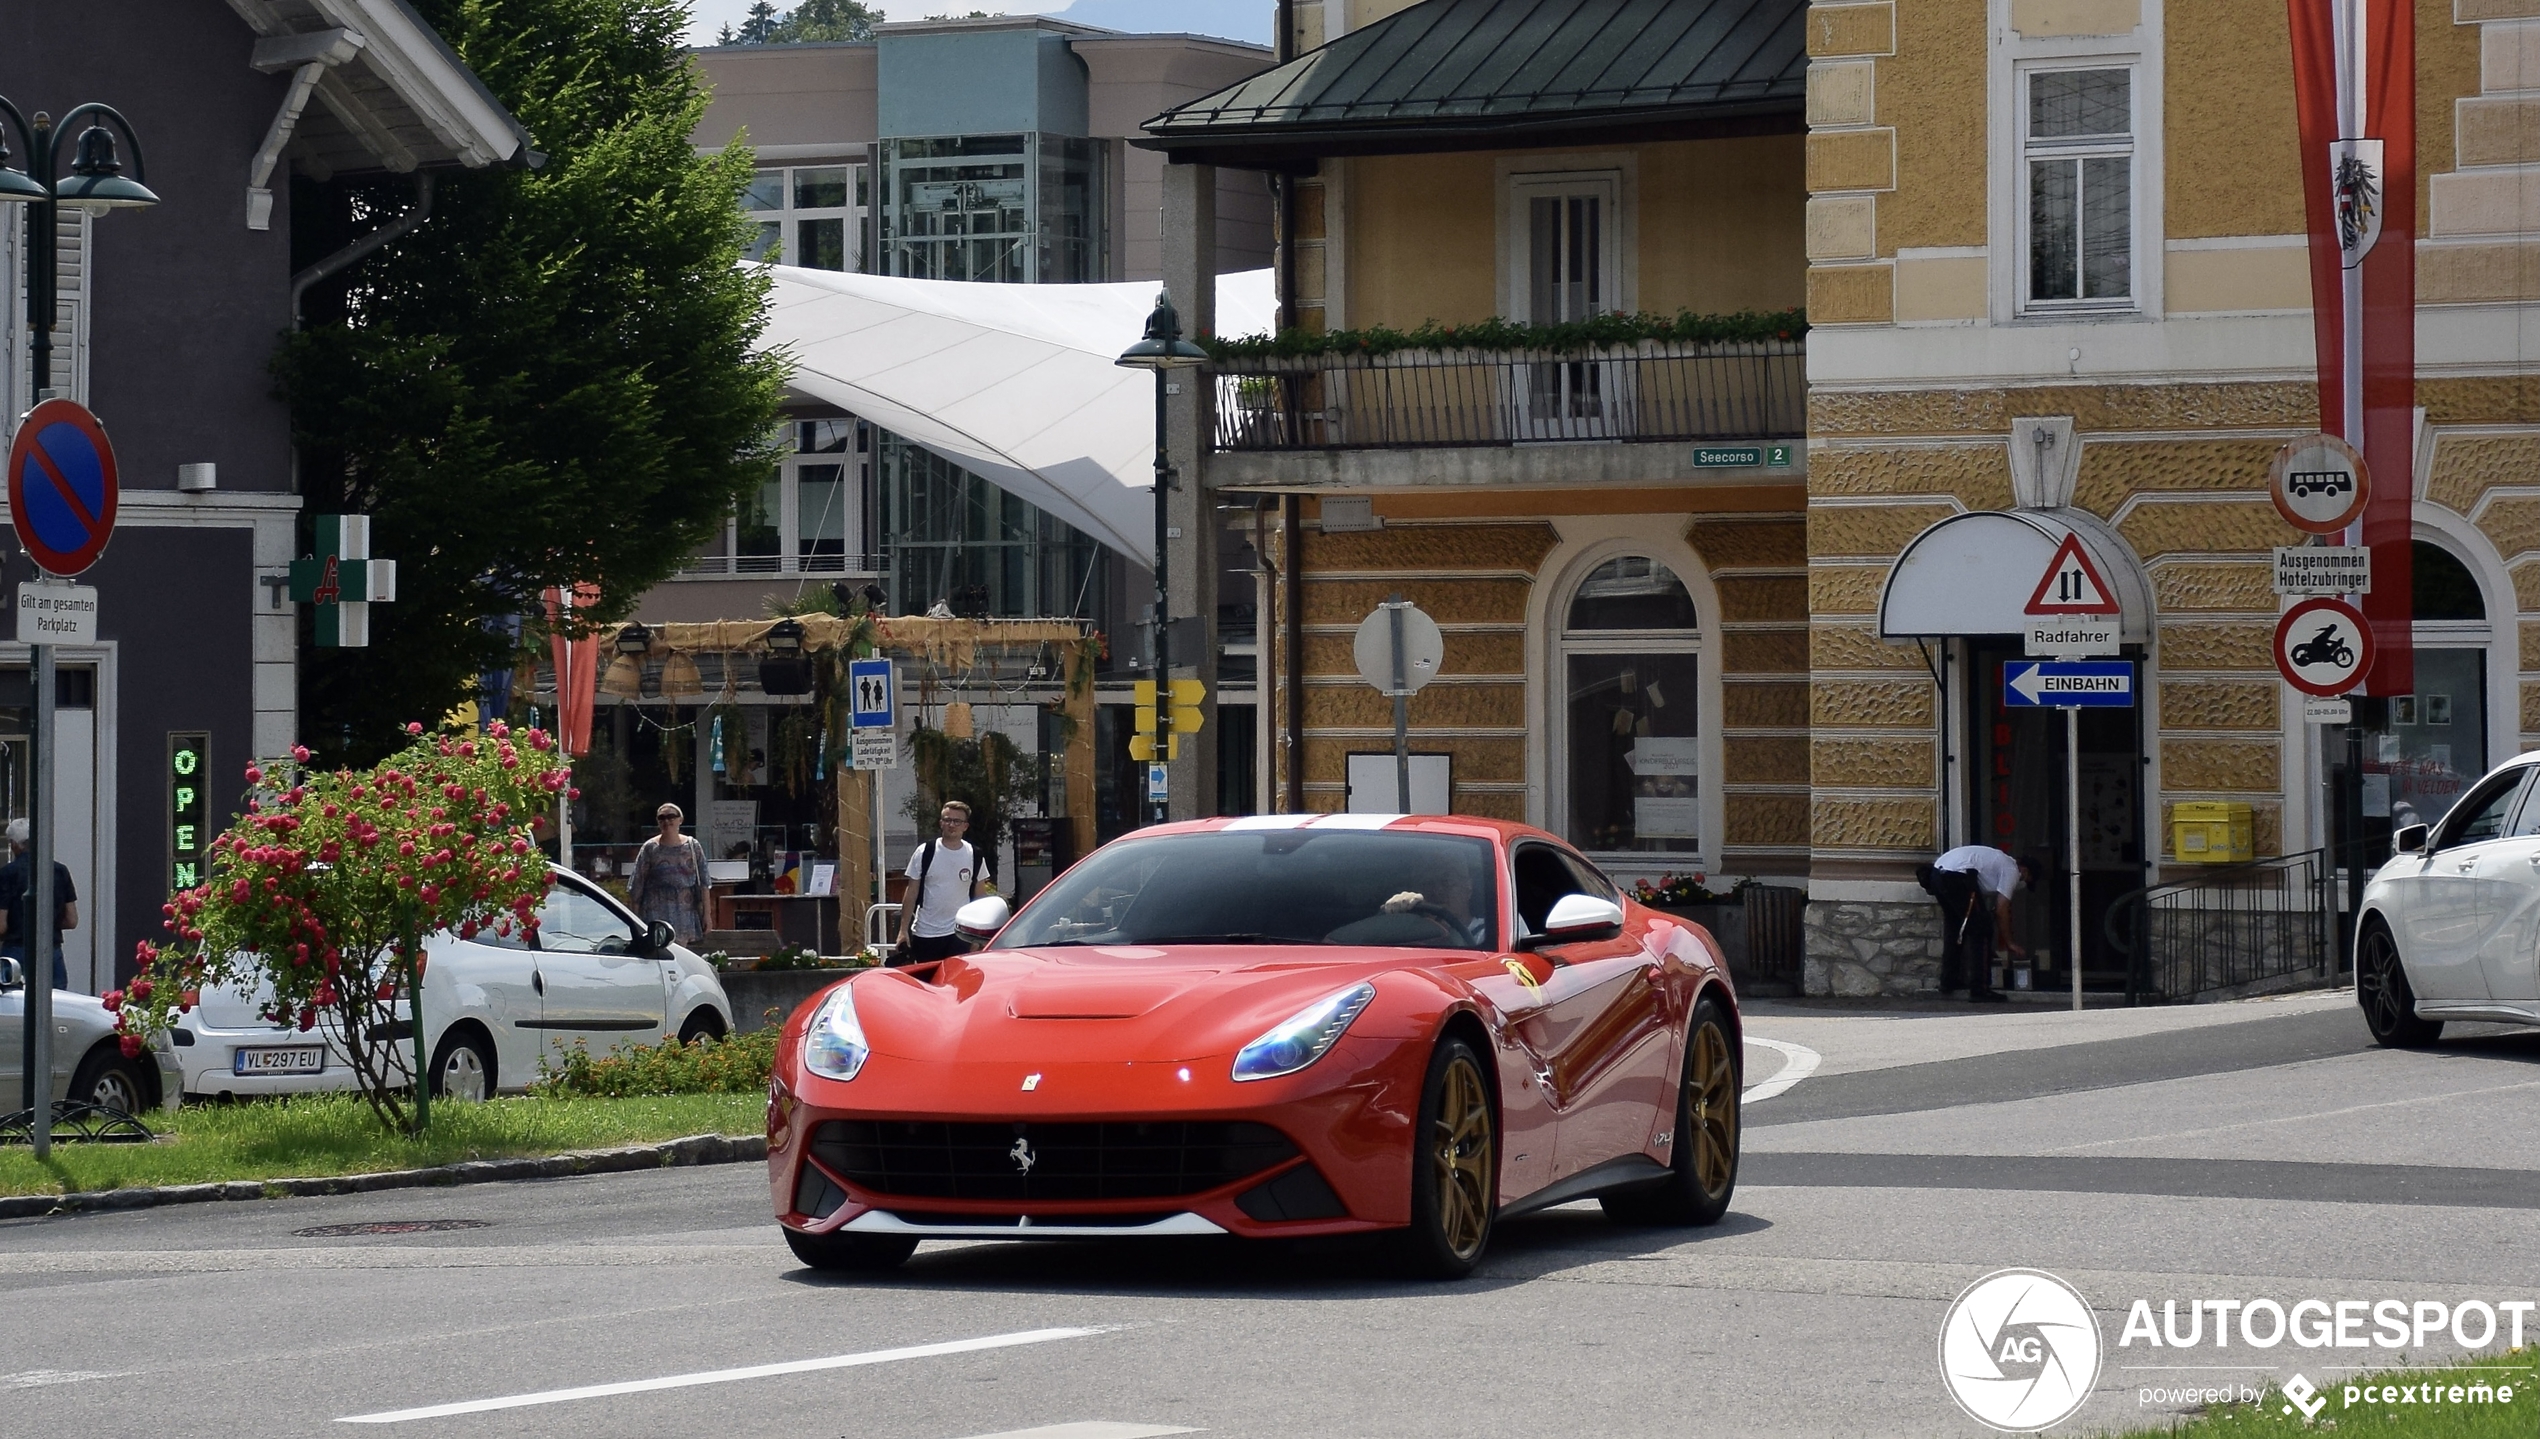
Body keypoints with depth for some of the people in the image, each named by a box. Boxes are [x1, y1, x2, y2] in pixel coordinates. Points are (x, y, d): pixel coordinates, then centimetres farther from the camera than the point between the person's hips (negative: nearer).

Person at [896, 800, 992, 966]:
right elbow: (912, 893, 1)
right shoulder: (925, 853, -2)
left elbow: (979, 897, 9)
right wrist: (903, 930, -4)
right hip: (925, 933, -1)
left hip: (959, 934, 1)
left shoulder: (975, 857, 3)